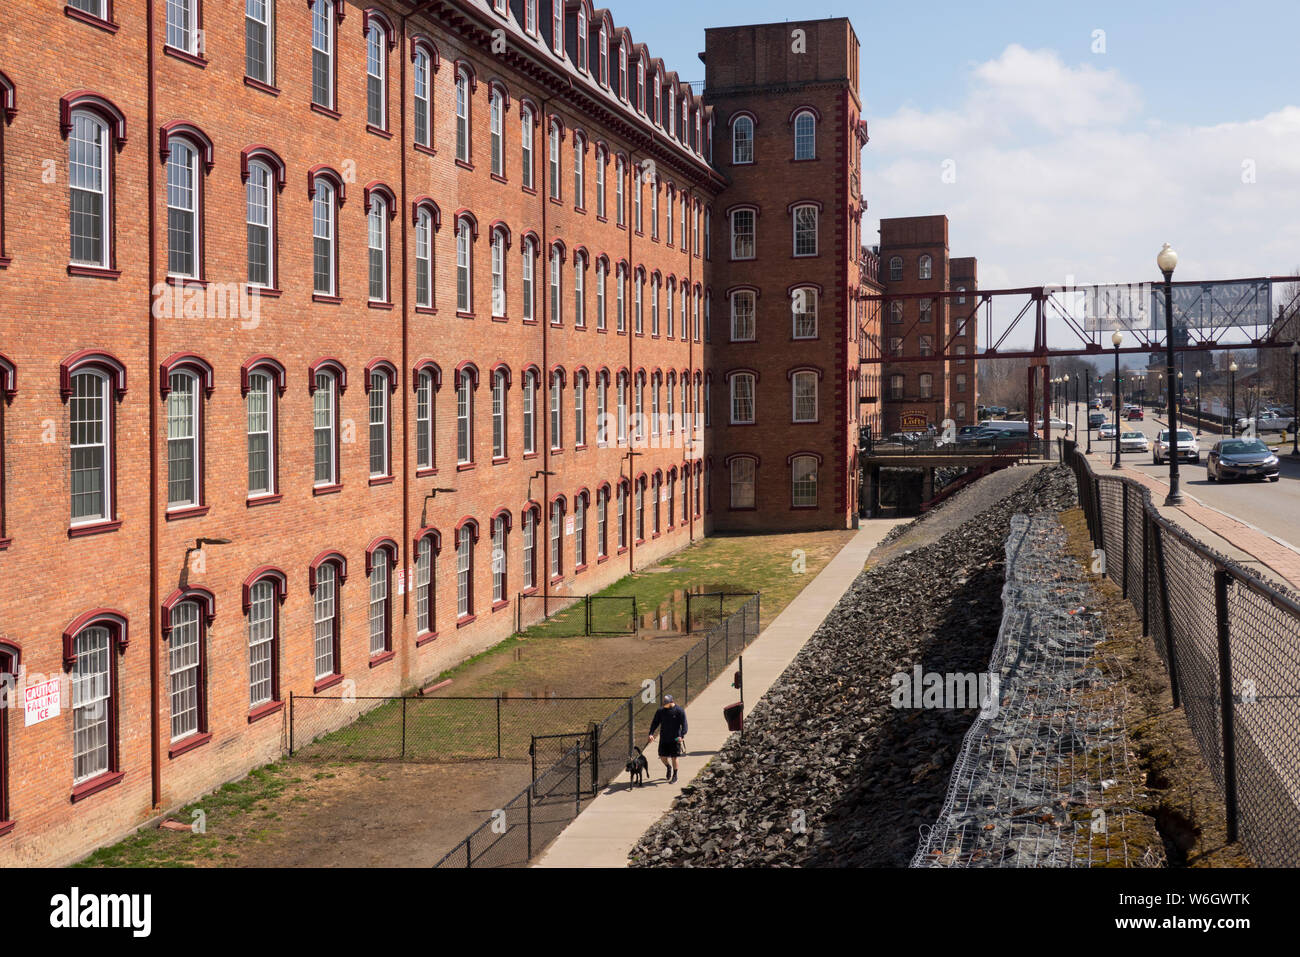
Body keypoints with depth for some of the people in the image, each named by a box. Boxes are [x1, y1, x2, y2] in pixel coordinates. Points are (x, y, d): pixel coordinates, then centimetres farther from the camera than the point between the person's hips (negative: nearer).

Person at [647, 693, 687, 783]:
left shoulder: (679, 711, -7)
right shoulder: (660, 711, 3)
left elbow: (684, 724, -9)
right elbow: (655, 723, 4)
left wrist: (682, 736, -23)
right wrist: (651, 734, -10)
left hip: (675, 739, -3)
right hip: (663, 738, 3)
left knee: (674, 757, 2)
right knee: (663, 757, 3)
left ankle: (675, 775, 20)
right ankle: (668, 767, 36)